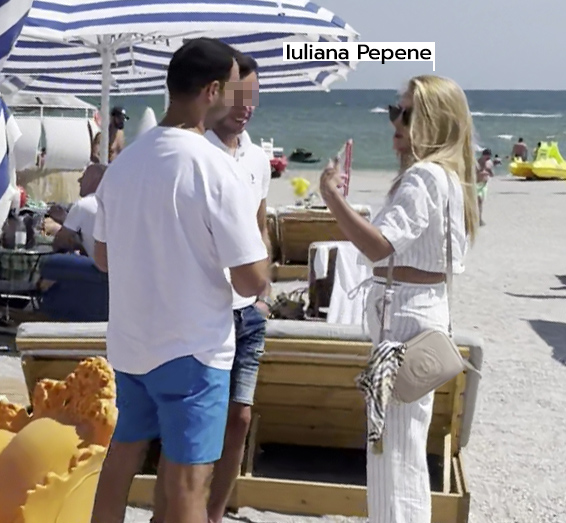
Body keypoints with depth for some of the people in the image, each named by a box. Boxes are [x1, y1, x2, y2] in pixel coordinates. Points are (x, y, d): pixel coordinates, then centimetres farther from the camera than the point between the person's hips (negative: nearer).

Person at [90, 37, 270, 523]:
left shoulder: (124, 160, 3)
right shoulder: (215, 167, -18)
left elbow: (103, 257, 13)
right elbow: (253, 282, -17)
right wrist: (258, 232, 2)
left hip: (129, 343, 7)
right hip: (191, 350, -7)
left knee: (121, 458, 20)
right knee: (188, 482, 3)